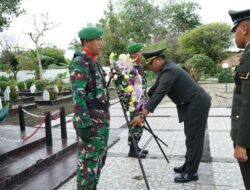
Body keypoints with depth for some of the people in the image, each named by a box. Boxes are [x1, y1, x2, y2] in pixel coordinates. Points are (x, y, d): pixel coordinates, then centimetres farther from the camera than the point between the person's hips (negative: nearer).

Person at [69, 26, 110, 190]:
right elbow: (78, 95, -21)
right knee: (89, 162, 0)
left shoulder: (94, 62, 16)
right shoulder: (80, 62, -13)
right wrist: (84, 124, -24)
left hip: (102, 120, 10)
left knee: (99, 159, 18)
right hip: (90, 121, -10)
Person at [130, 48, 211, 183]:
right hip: (191, 104, 10)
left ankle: (191, 173, 6)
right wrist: (143, 108, 14)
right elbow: (154, 90, 13)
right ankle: (188, 166, 28)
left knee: (194, 138, -4)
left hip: (197, 104, -10)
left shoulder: (169, 71, -23)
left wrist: (142, 115, -34)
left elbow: (159, 94, -32)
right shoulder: (165, 69, 8)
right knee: (190, 137, 16)